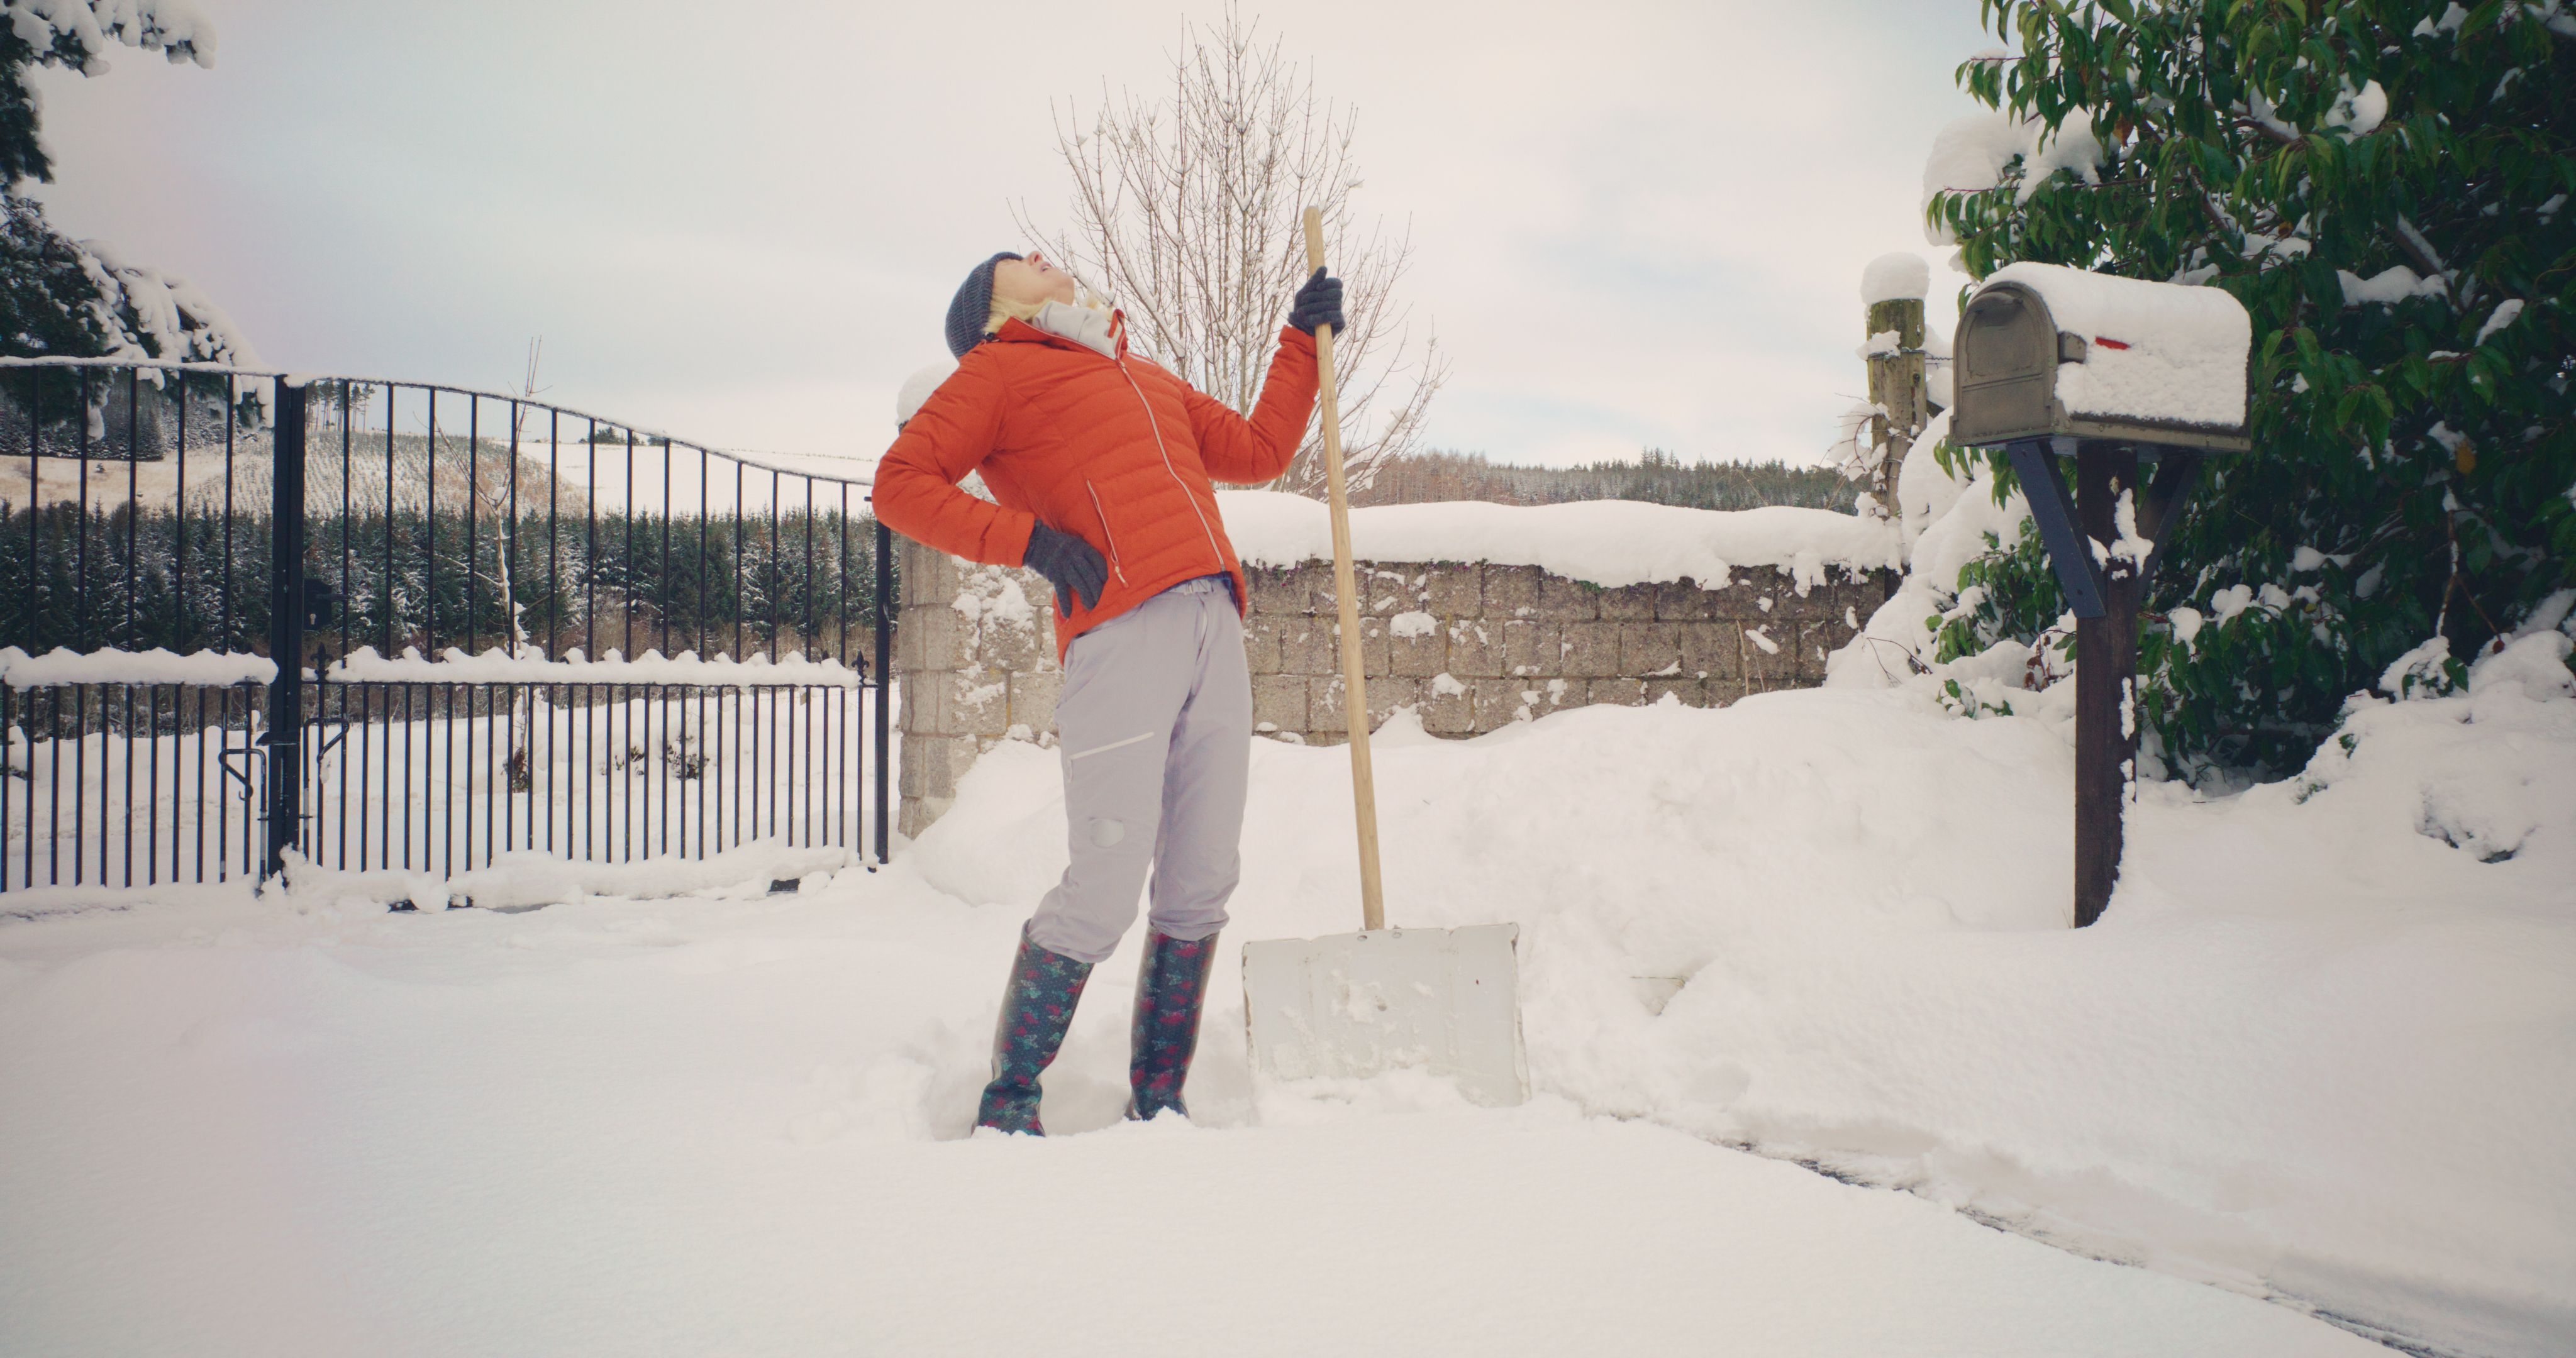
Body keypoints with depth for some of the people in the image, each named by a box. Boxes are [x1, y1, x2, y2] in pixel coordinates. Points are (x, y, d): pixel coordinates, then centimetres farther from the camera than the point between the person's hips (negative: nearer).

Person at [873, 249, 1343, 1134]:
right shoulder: (999, 370, 12)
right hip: (1119, 632, -7)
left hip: (1215, 630, 7)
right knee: (1105, 892, -9)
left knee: (1202, 886, 5)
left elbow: (1257, 453, 33)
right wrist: (1027, 539, -8)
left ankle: (1157, 1100, 16)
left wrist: (1302, 341, 30)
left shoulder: (1147, 379, 32)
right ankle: (1007, 1105, 5)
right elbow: (900, 483, 2)